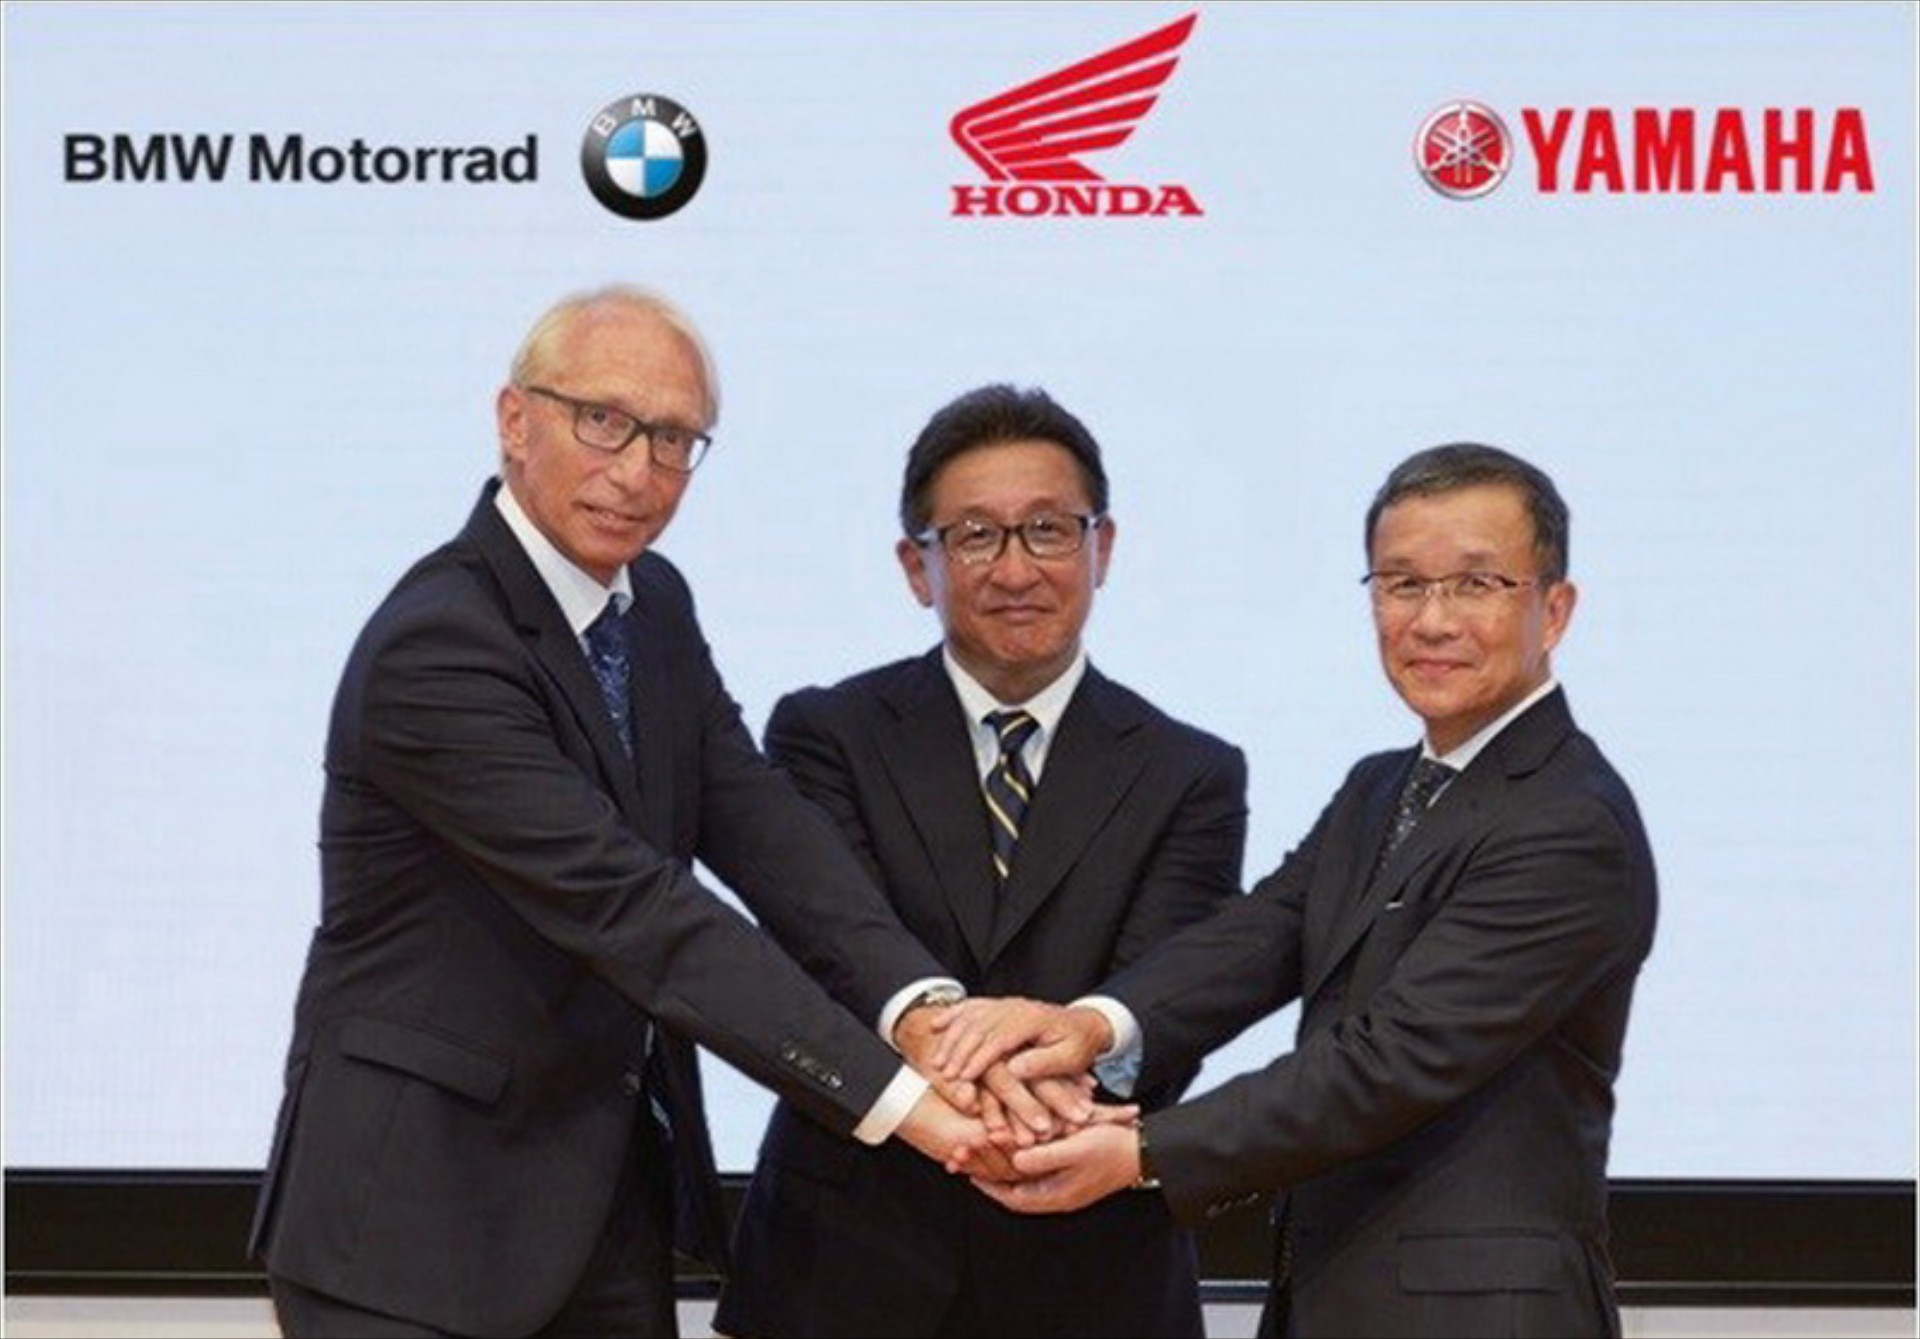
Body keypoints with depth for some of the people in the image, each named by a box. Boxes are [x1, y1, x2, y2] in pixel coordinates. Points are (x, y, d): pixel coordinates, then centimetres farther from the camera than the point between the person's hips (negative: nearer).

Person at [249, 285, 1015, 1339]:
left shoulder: (655, 606, 6)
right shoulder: (434, 650, -21)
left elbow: (758, 826, -7)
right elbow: (629, 907, -28)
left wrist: (924, 1007, -25)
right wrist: (896, 1101, -32)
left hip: (615, 1196, 7)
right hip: (424, 1210, -7)